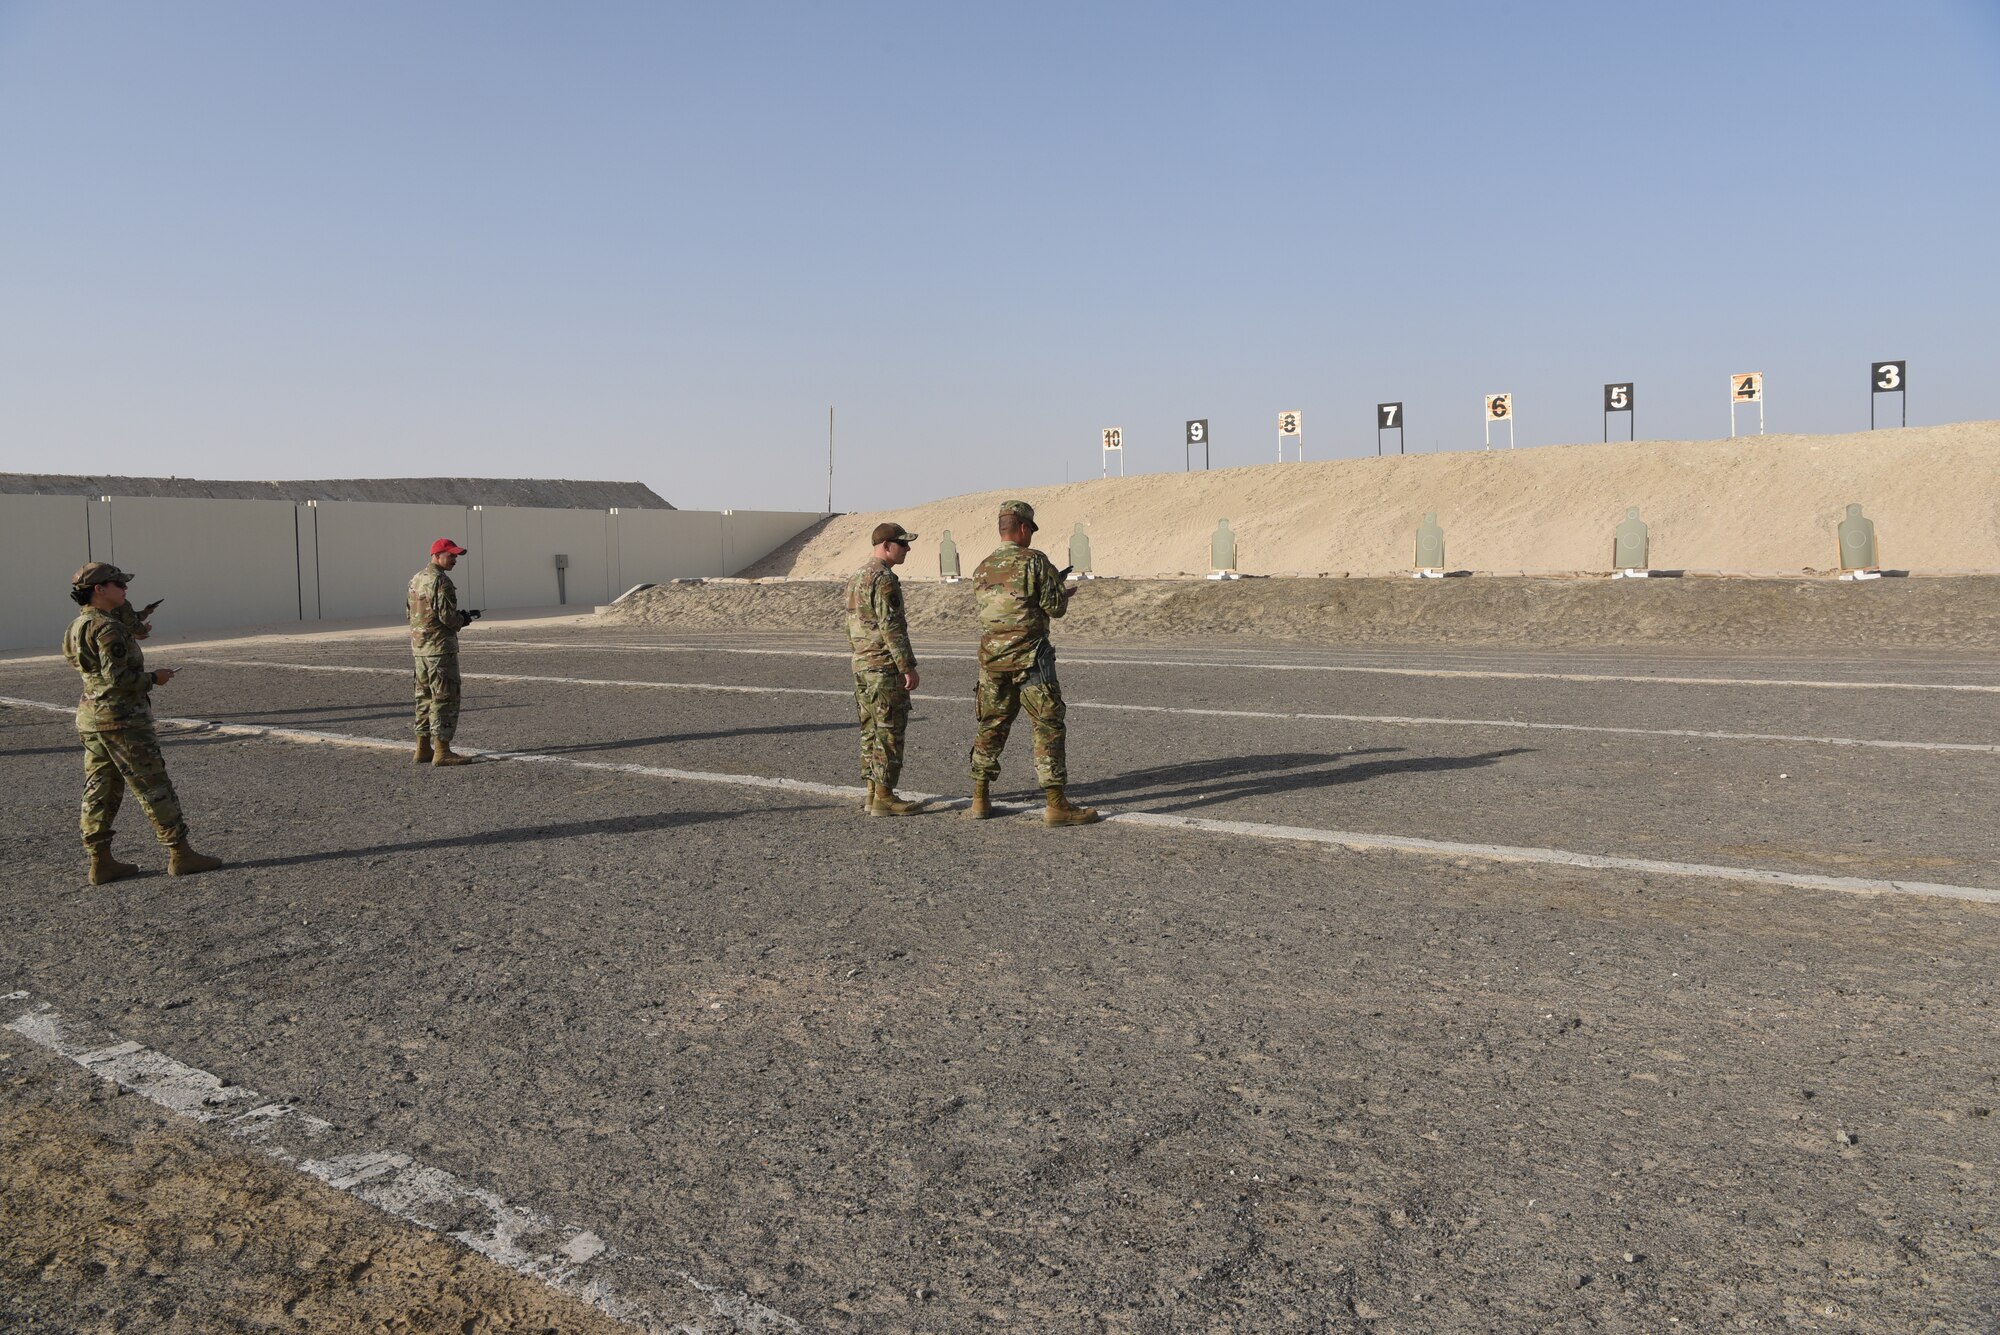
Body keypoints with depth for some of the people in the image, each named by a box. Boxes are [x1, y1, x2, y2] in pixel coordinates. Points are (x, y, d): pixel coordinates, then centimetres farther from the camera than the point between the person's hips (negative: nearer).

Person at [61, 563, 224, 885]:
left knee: (99, 791, 11)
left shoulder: (75, 629, 12)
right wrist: (154, 678, -7)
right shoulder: (108, 628, -17)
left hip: (90, 720, 9)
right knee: (154, 786, -2)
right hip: (122, 719, -9)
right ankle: (180, 855, 3)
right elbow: (118, 678, -23)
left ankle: (100, 862, 13)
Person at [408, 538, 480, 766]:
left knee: (425, 698, 14)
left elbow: (411, 613, 17)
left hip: (419, 647, 9)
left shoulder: (415, 579, 14)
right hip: (440, 647, -9)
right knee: (444, 698, -6)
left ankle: (423, 749, 18)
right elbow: (447, 615, -20)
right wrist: (466, 619, 0)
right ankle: (441, 751, -7)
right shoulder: (441, 581, -15)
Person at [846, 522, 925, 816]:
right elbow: (892, 627, -20)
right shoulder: (884, 579, -16)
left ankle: (873, 793, 17)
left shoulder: (856, 577, 15)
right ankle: (884, 798, -3)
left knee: (871, 731, 12)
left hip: (862, 666, 10)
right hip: (885, 668, -10)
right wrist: (908, 666, -17)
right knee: (889, 733, -5)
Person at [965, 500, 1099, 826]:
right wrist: (1061, 588, 14)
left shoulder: (981, 570, 9)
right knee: (1048, 728, -1)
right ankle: (1056, 805, -2)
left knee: (990, 727, 15)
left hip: (991, 659, 6)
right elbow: (1056, 606, -10)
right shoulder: (1034, 561, -9)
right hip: (1029, 658, -6)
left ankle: (980, 800, 20)